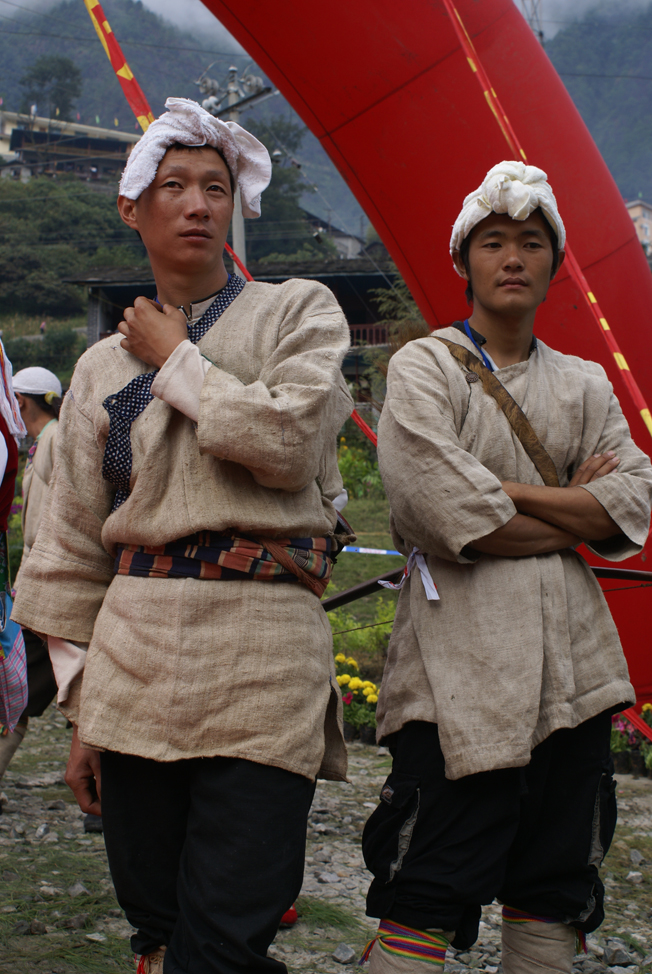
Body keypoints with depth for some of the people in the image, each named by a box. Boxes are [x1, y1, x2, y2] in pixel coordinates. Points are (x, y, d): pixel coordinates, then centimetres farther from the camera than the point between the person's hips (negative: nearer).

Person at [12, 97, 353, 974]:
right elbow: (73, 546, 14)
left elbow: (288, 441, -13)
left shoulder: (299, 311, 7)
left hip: (263, 658, -3)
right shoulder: (105, 364, 15)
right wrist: (81, 703, 8)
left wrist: (176, 361, -1)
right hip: (135, 657, 4)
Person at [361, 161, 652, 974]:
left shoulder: (584, 385, 16)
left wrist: (507, 491, -9)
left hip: (572, 658, 6)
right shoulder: (423, 368, 0)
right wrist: (572, 511, -3)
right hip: (463, 660, -5)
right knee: (428, 896, -4)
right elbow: (447, 514, -14)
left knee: (555, 889, 12)